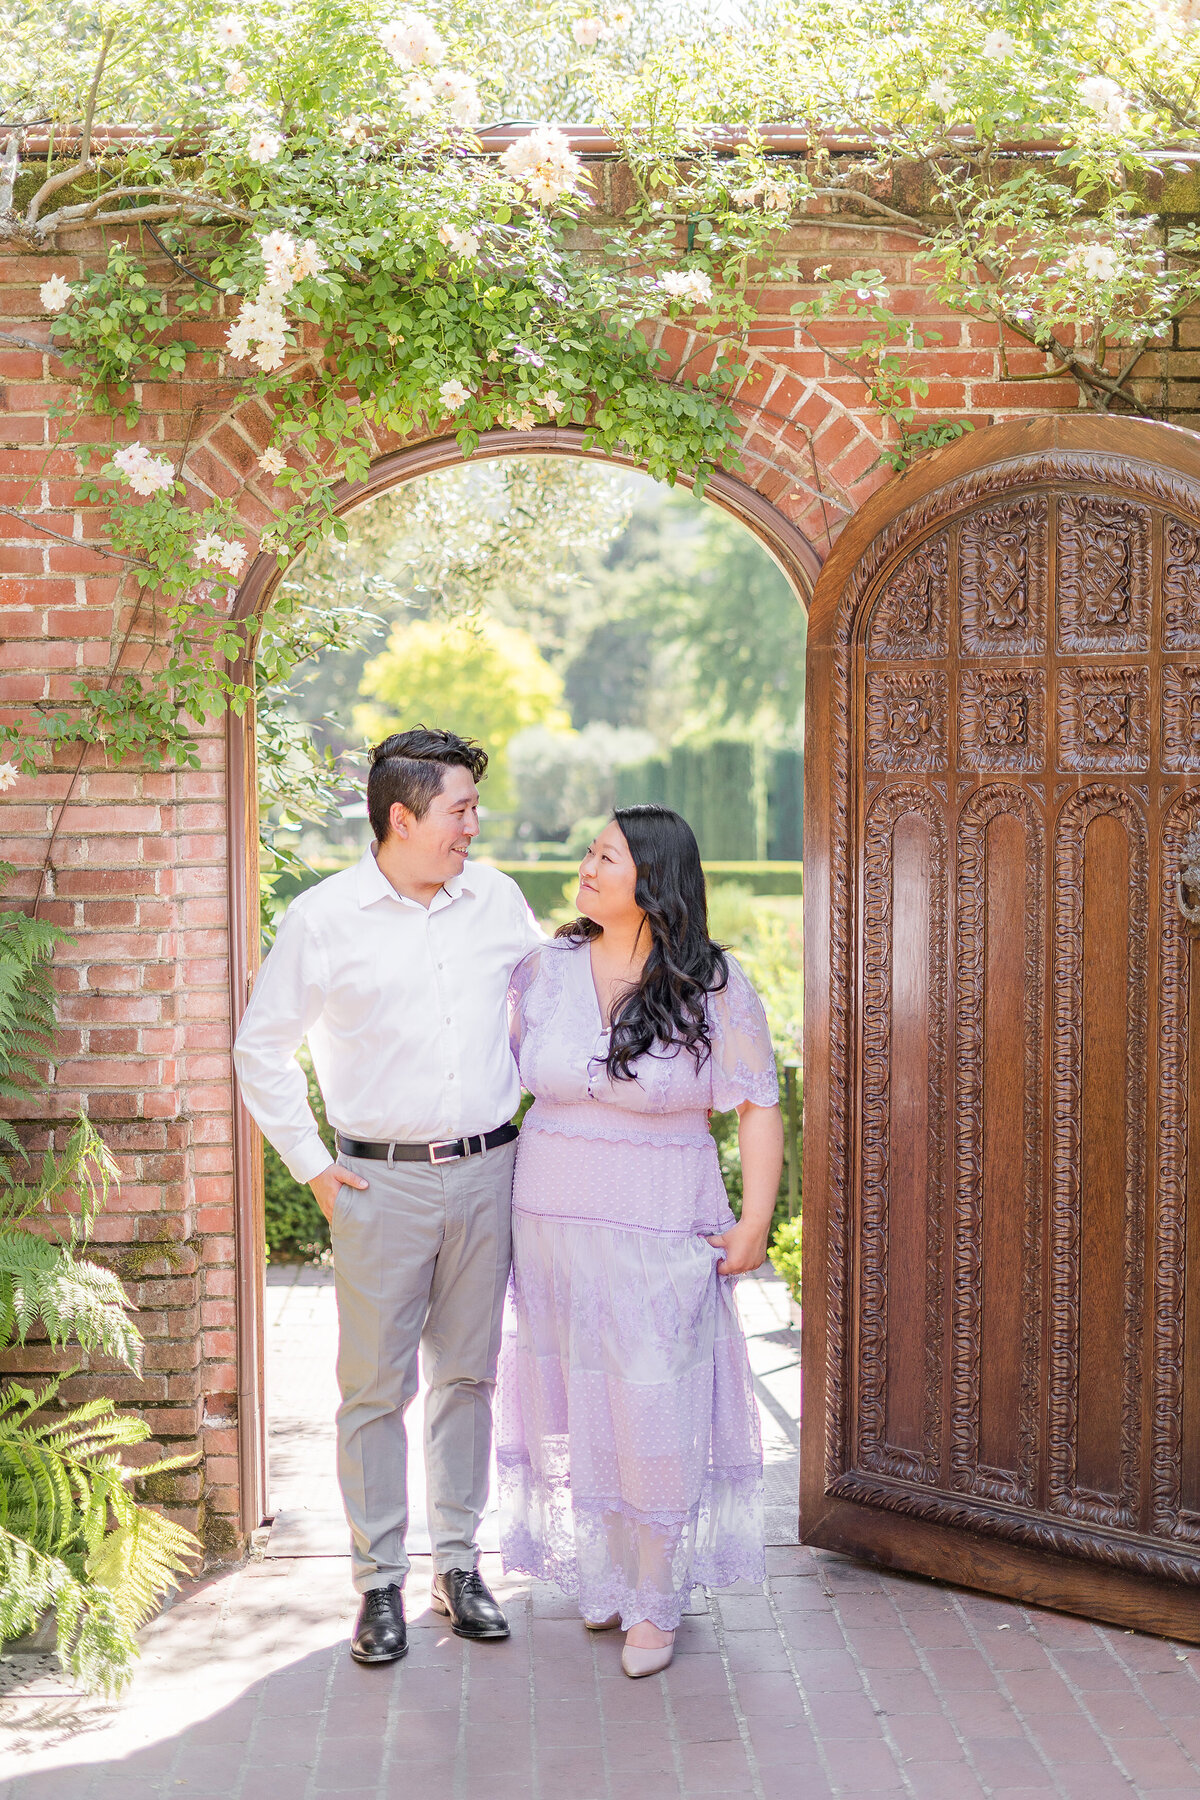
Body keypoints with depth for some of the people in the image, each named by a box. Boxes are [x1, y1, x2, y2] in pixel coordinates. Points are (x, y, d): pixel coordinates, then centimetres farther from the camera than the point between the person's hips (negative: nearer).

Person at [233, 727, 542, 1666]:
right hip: (382, 1179, -3)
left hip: (487, 1170, 3)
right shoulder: (325, 918, -6)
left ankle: (459, 1562, 22)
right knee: (376, 1385, 0)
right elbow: (262, 1049, 3)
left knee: (467, 1372, 10)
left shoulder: (497, 899, 4)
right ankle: (380, 1581, 10)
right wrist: (311, 1165, 0)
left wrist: (535, 1103, 14)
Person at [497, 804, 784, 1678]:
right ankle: (603, 1573, 27)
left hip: (660, 1235, -3)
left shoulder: (712, 986, -7)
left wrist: (755, 1221, -11)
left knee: (655, 1412, -1)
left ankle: (657, 1602, 13)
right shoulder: (544, 970, 2)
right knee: (578, 1403, 10)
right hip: (554, 1226, 3)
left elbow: (757, 1105, -4)